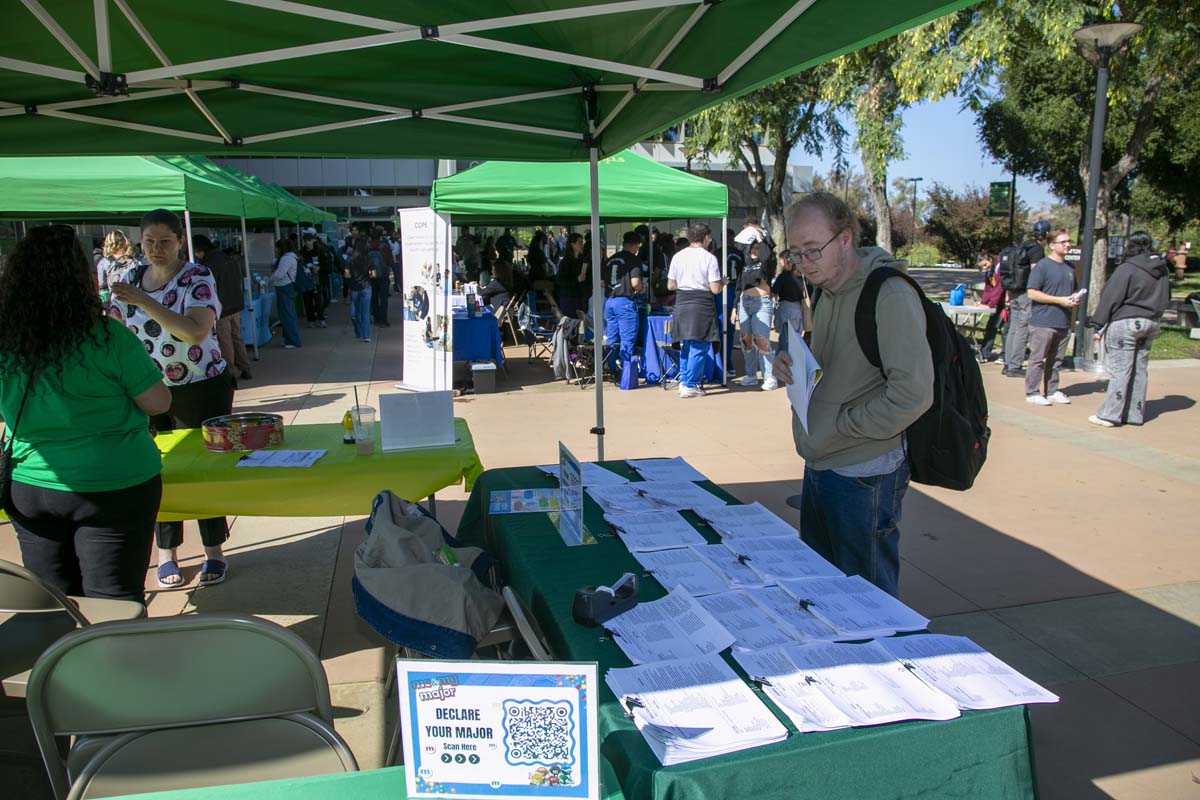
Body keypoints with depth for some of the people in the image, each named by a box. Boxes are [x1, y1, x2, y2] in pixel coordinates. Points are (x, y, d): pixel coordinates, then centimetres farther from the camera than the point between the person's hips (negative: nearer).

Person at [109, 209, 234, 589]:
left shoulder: (198, 277, -10)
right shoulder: (130, 280, 6)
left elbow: (196, 331, -25)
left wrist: (144, 301, -29)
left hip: (201, 390, -4)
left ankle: (214, 551, 19)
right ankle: (166, 553, 23)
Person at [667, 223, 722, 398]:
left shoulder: (677, 256, 6)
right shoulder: (709, 258, -7)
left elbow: (670, 286, 8)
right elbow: (715, 289, -10)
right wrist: (723, 283, 10)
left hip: (682, 304, 5)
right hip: (702, 305, -5)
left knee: (686, 344, 18)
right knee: (700, 347, 2)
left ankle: (683, 381, 22)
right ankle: (690, 385, 2)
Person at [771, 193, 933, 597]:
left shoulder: (890, 296, -19)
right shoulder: (828, 293, 10)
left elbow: (913, 393, -26)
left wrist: (841, 426, -16)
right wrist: (792, 367, 0)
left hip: (864, 478, -9)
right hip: (820, 468, 9)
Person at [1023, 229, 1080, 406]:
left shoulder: (1070, 268, 16)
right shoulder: (1042, 266, -8)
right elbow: (1031, 293, -15)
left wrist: (1075, 298, 5)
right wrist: (1060, 300, -17)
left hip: (1063, 323, 7)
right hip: (1043, 322, -7)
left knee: (1056, 360, 12)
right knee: (1037, 359, -2)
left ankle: (1052, 391, 20)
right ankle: (1032, 393, 4)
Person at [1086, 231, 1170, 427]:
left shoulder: (1127, 269, -14)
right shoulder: (1162, 270, 9)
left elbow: (1111, 298, -15)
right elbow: (1165, 299, 17)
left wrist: (1098, 324, -12)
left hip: (1125, 323, -7)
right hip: (1152, 323, 7)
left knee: (1120, 370, -6)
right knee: (1139, 370, 12)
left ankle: (1109, 415, -3)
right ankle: (1135, 414, 17)